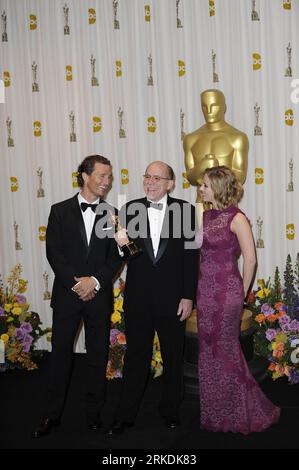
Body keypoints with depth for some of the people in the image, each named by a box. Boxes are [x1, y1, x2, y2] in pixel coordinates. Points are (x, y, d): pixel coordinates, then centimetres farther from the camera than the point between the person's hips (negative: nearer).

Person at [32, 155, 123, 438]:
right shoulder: (60, 211, 2)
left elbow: (116, 256, 1)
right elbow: (53, 252, -4)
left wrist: (95, 281, -14)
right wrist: (76, 283, -13)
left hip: (99, 295, 1)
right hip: (67, 293, -1)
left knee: (98, 355, 8)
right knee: (60, 353, 6)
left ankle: (94, 412, 23)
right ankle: (52, 414, 20)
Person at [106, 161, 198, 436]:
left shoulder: (185, 210, -4)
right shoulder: (130, 210, 1)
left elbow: (191, 255, -4)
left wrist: (188, 297, -8)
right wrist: (121, 244, -18)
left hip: (172, 297, -1)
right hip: (138, 297, 1)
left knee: (173, 356, 14)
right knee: (136, 356, 11)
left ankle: (170, 410, 34)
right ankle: (126, 415, 25)